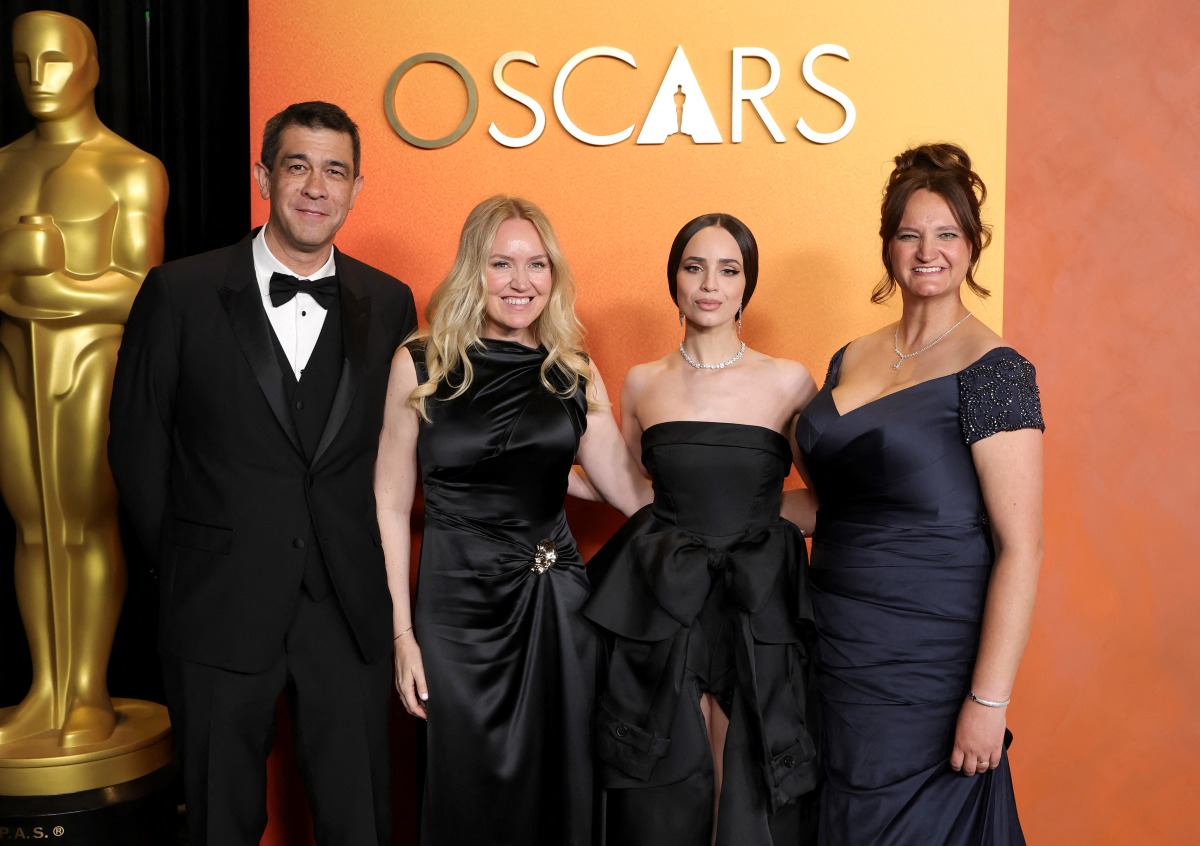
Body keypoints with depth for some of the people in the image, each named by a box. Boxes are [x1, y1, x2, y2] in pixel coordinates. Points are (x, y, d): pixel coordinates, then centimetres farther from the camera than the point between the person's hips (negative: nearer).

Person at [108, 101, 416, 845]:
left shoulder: (389, 303, 3)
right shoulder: (181, 293, -4)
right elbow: (137, 446, 1)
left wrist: (373, 558, 3)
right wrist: (185, 561, 2)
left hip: (351, 609, 2)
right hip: (223, 611, -1)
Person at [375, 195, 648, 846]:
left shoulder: (574, 372, 5)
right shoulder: (422, 366, -2)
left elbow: (633, 492, 4)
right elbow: (390, 504, -1)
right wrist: (402, 632, -5)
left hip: (558, 602, 3)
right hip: (459, 603, -2)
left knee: (560, 789, 11)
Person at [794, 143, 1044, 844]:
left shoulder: (991, 368, -11)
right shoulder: (851, 360, 9)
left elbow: (1021, 547, -16)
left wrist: (989, 701, -20)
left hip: (927, 656, -6)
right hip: (841, 645, 6)